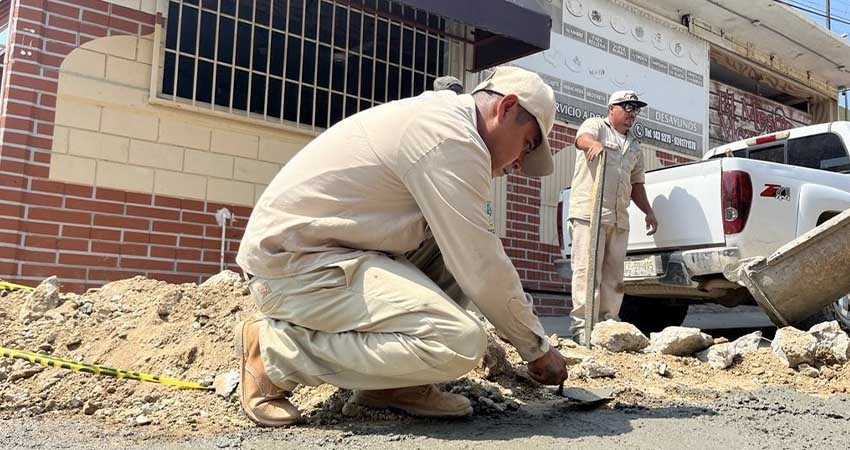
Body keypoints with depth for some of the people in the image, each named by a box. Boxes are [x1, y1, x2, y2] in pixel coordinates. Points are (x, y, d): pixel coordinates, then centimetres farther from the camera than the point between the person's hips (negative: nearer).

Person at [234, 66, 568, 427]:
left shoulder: (435, 120, 16)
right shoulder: (452, 137, -16)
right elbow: (482, 269, -16)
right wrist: (537, 347, -1)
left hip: (321, 249, 11)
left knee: (456, 243, 12)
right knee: (459, 343, -21)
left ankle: (389, 381, 6)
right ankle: (277, 350, -8)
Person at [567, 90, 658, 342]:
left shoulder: (635, 146, 27)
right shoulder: (596, 125, 7)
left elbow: (636, 183, 30)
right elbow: (582, 138, -17)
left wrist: (649, 212, 17)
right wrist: (594, 144, -41)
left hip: (619, 217, 7)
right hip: (588, 212, -7)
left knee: (614, 274, 6)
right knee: (587, 270, -12)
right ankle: (581, 326, -12)